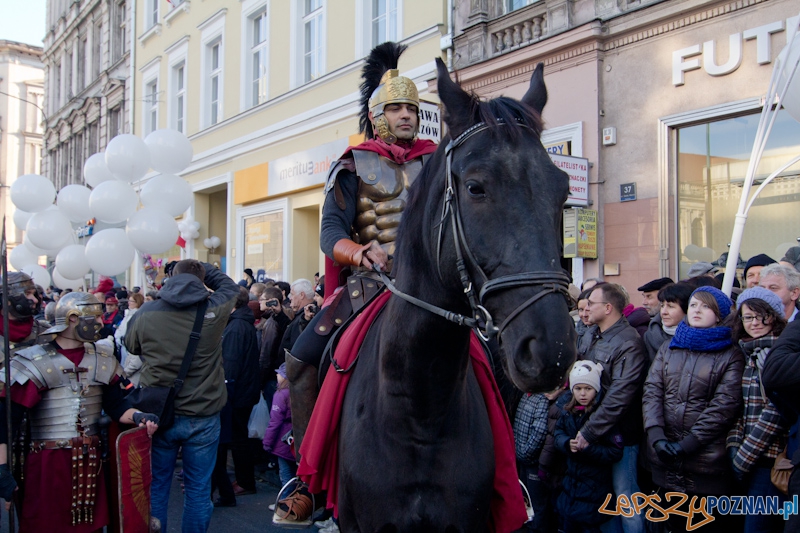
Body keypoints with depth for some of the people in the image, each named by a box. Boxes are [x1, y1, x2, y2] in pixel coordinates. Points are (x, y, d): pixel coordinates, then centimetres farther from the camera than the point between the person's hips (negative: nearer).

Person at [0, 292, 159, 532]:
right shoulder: (34, 363, -7)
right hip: (47, 464, -4)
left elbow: (116, 404, 9)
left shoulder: (103, 359, 8)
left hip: (91, 460, 5)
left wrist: (137, 417, -13)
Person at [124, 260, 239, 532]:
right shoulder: (214, 310, -10)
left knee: (155, 488, 15)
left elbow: (131, 346, 14)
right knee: (198, 489, 10)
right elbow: (229, 284, 12)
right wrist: (199, 267, 16)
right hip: (203, 417, -1)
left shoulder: (145, 314, -7)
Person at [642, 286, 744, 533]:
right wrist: (657, 436, -14)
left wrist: (686, 444, -17)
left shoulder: (731, 355, -4)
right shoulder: (668, 348, 10)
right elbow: (651, 390, 1)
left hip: (707, 461, -4)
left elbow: (724, 406, -12)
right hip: (664, 460, 4)